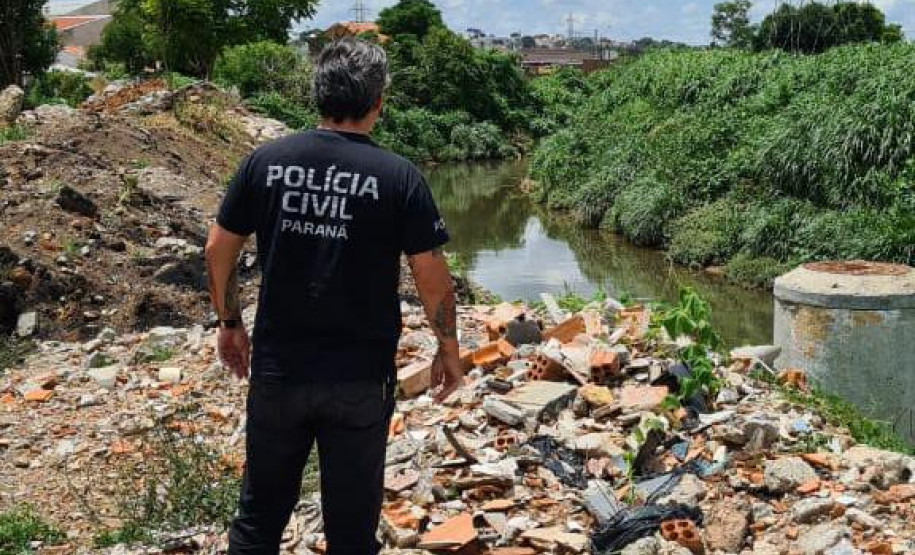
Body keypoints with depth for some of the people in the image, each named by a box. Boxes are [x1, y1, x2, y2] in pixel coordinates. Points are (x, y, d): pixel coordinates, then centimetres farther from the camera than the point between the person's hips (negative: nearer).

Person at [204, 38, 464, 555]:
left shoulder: (265, 161, -3)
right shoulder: (400, 176, -10)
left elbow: (219, 250, 3)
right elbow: (434, 279, -8)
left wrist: (230, 324, 16)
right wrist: (449, 350, 6)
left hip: (277, 368, 2)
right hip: (360, 377, -2)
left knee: (261, 512, 17)